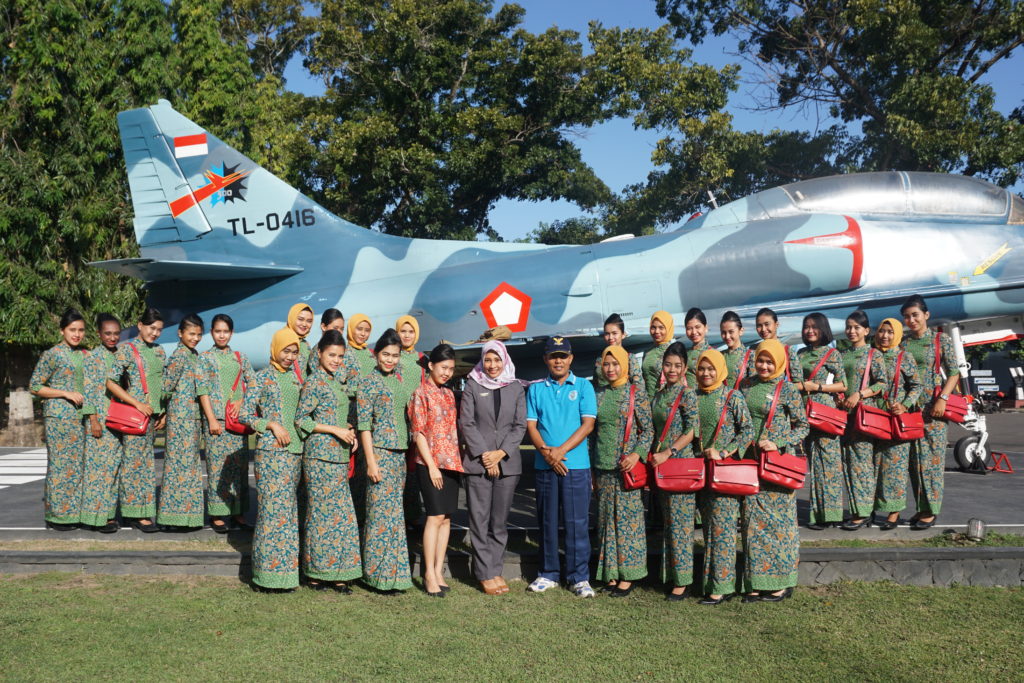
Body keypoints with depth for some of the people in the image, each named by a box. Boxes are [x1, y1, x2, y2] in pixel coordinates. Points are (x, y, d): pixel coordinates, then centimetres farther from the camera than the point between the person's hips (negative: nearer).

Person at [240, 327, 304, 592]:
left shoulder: (295, 377, 15)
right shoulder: (262, 378, -1)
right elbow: (244, 414, -4)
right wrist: (272, 425, -13)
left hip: (295, 450, 6)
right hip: (271, 451, -6)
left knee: (289, 510, 7)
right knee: (273, 508, -7)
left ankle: (286, 568, 14)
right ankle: (270, 576, -1)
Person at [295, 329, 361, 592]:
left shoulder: (338, 381, 15)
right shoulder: (314, 382, -8)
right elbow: (301, 420, -11)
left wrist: (350, 432, 5)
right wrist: (335, 429, -15)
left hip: (339, 455, 8)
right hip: (320, 455, -8)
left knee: (343, 514, 6)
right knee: (322, 512, -3)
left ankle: (337, 573, 13)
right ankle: (316, 574, 9)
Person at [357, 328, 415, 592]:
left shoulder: (399, 382, 15)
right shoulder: (368, 383, -5)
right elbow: (364, 424, -9)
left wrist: (410, 453, 15)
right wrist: (371, 461, -14)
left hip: (400, 453, 7)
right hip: (380, 452, -6)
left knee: (393, 511, 8)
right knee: (383, 512, -5)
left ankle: (391, 571, 15)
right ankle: (381, 574, 4)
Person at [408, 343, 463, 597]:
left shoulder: (449, 394, 15)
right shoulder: (421, 394, -4)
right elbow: (418, 433, -9)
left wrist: (458, 460, 9)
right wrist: (432, 466, -13)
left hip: (452, 463, 6)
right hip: (430, 463, -6)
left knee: (446, 518, 6)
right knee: (436, 516, -9)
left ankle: (438, 570, 13)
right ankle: (429, 574, -2)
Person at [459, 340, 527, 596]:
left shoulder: (516, 388, 9)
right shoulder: (472, 386, 4)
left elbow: (520, 425, 5)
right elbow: (466, 423, -1)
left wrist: (501, 453, -7)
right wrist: (483, 455, -10)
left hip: (507, 463, 2)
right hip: (477, 463, -2)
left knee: (500, 521, 7)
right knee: (480, 521, -1)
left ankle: (495, 570, 17)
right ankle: (485, 574, 6)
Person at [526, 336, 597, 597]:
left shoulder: (583, 386, 5)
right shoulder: (536, 389, 10)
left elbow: (588, 424, -3)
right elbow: (531, 425, 5)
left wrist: (561, 450, -13)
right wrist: (546, 451, -12)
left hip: (576, 465, -2)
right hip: (544, 466, 2)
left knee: (577, 522, -1)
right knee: (547, 522, 9)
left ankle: (579, 577, 7)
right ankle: (548, 574, 20)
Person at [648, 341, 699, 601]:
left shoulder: (687, 394, -9)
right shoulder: (659, 395, 13)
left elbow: (692, 431, -16)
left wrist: (667, 453, -19)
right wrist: (653, 456, 10)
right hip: (660, 463, 7)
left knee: (680, 523, -3)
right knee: (667, 520, 12)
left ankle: (681, 580, 4)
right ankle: (669, 574, 21)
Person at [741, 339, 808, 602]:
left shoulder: (787, 390, -4)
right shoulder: (748, 386, 10)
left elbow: (803, 427, -3)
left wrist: (778, 444, -15)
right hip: (751, 462, 5)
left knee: (778, 519, 1)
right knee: (753, 521, 5)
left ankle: (780, 582, 11)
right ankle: (756, 583, 12)